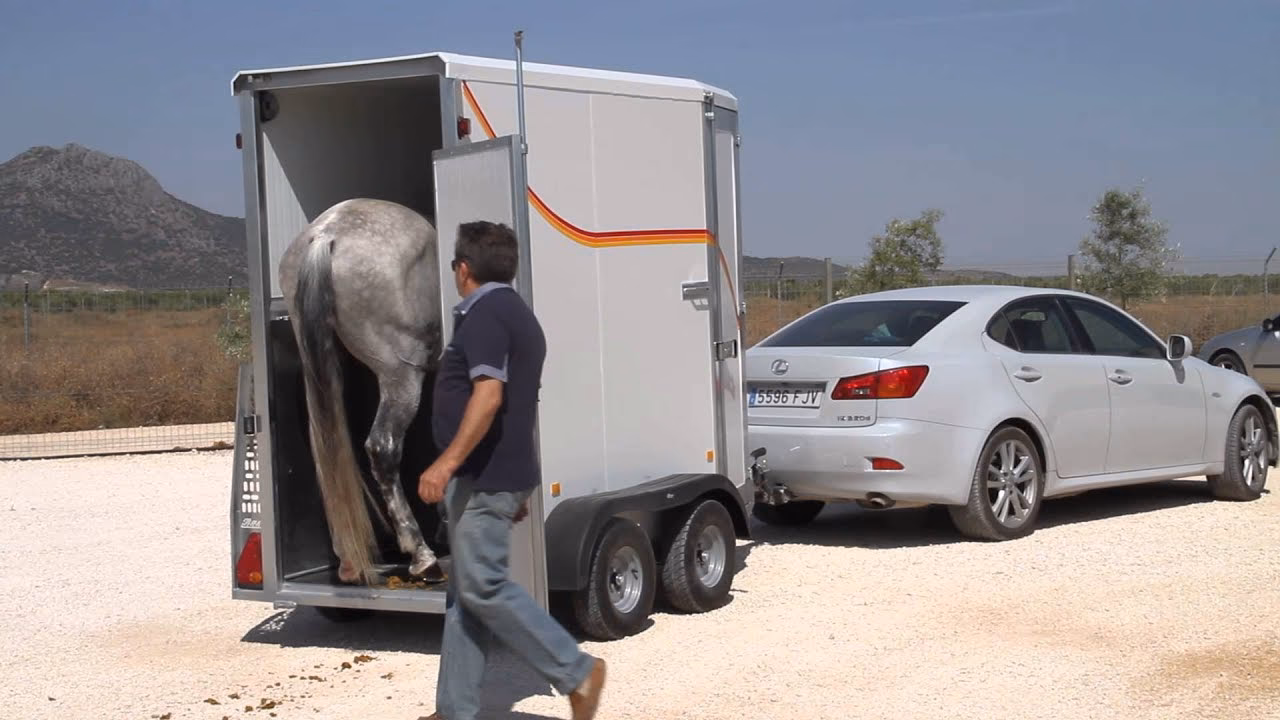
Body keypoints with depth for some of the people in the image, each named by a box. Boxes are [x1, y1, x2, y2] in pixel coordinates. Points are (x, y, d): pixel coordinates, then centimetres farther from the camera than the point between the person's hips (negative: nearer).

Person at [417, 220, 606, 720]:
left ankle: (576, 672, -4)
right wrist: (520, 485, 26)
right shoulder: (518, 315, 18)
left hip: (482, 478, -10)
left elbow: (489, 395, -26)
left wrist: (447, 462, -29)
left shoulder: (484, 315, -13)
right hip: (502, 475, 10)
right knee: (465, 593, 10)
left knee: (483, 588, -8)